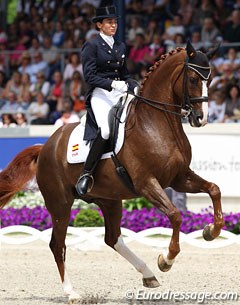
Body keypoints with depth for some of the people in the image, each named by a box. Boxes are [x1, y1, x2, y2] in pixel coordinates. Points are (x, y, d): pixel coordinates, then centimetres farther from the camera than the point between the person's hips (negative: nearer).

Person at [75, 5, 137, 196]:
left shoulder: (121, 47, 19)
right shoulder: (92, 46, 0)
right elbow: (89, 76, -9)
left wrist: (135, 87, 3)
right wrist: (112, 84, -21)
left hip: (120, 94, 6)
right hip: (100, 94, -6)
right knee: (106, 129, -31)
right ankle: (86, 175, -26)